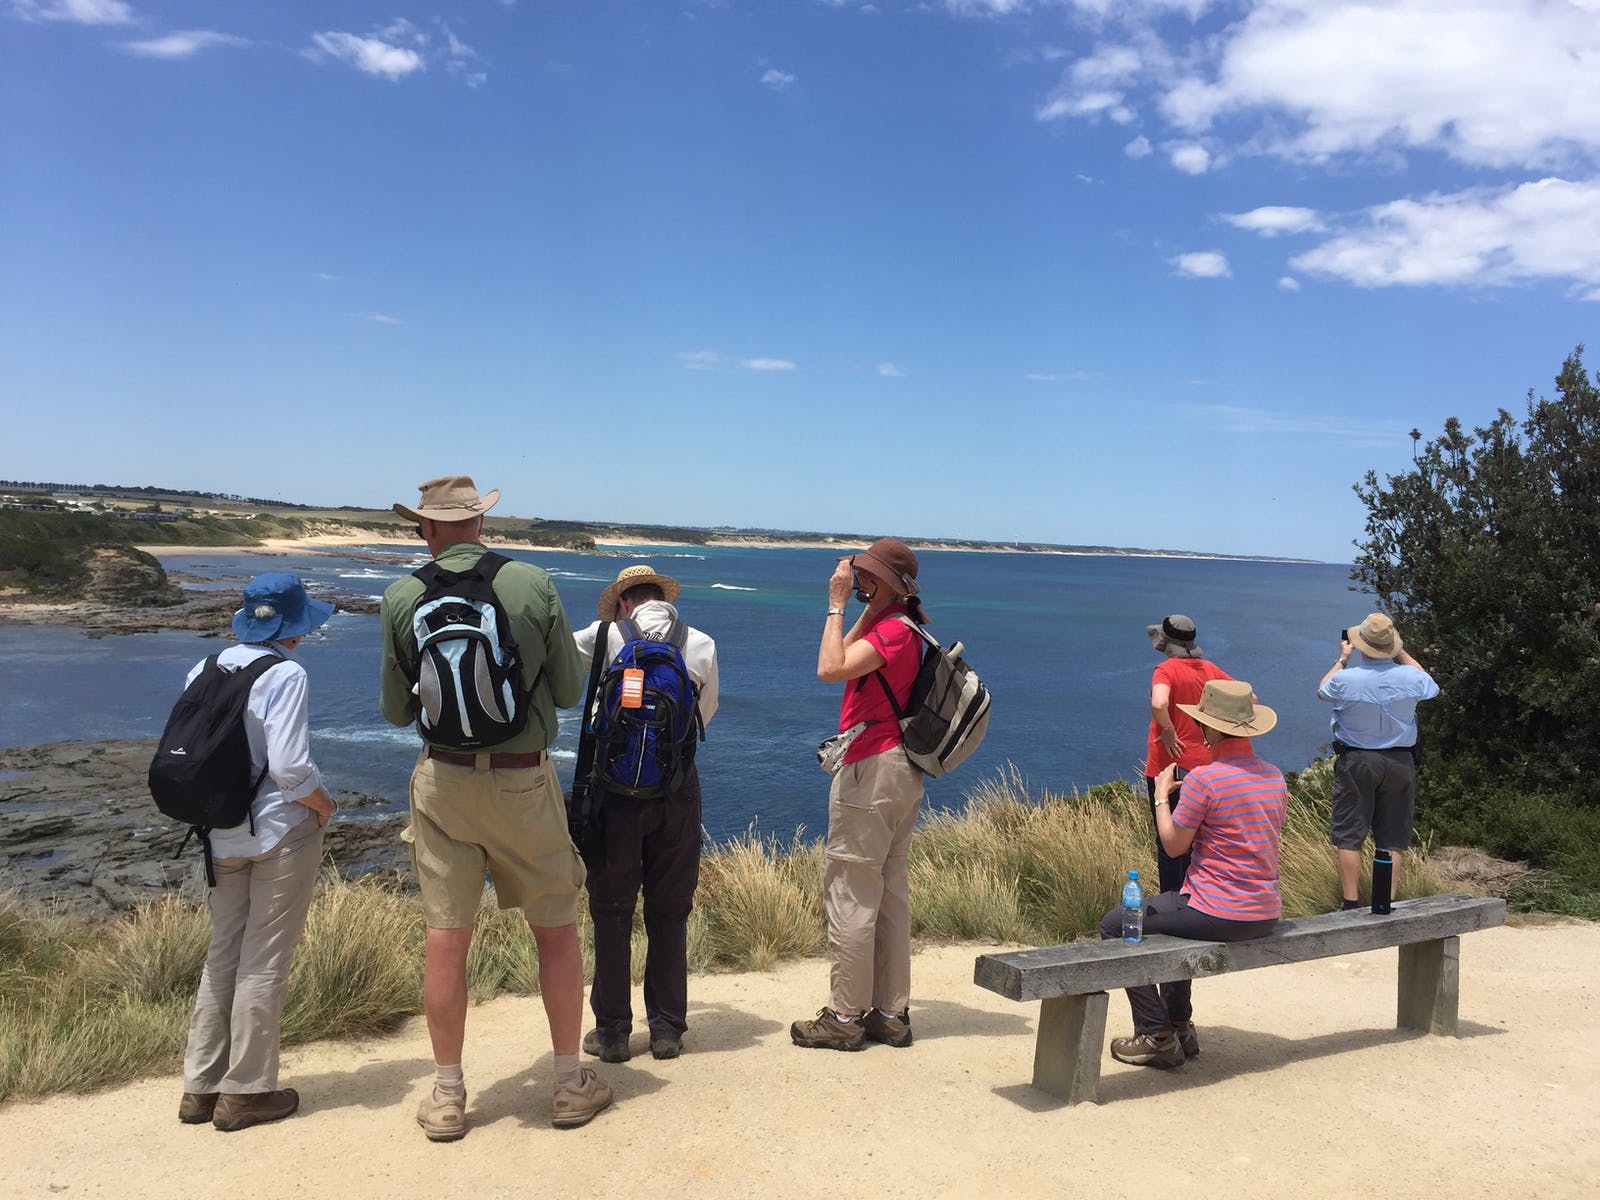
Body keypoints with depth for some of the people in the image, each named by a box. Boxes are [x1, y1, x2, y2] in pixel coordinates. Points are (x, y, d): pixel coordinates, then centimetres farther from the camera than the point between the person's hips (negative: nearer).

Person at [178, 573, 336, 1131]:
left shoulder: (206, 670, 3)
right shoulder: (285, 674, -16)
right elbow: (289, 768, -21)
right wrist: (323, 804, -3)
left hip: (220, 833, 6)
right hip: (281, 832, -6)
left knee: (224, 953, 17)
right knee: (265, 960, 5)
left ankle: (200, 1086, 25)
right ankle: (245, 1091, 15)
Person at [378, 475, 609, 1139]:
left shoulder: (402, 598, -4)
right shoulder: (535, 585, -7)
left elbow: (396, 710, 3)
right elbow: (569, 691, 0)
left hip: (443, 779, 1)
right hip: (524, 779, -1)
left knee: (446, 937, 9)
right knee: (556, 929, 12)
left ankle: (447, 1097, 20)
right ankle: (572, 1083, 22)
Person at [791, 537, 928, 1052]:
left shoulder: (894, 630, -16)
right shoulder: (898, 625, 14)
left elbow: (831, 667, -26)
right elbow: (846, 659, 20)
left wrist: (837, 603, -18)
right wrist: (868, 608, 15)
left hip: (871, 771, -10)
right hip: (900, 772, 10)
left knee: (850, 894, -3)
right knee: (890, 894, 13)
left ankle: (846, 1018, 6)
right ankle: (891, 1014, 20)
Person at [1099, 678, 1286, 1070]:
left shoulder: (1204, 778, -19)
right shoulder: (1274, 775, 5)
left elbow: (1174, 845, -11)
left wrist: (1161, 796, 5)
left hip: (1218, 915, -8)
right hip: (1267, 916, 9)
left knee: (1114, 924, 9)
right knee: (1172, 911, 34)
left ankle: (1157, 1035, 8)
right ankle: (1180, 1025, 34)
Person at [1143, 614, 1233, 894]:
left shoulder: (1166, 670, -15)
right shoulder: (1210, 669, 5)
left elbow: (1158, 704, -35)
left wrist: (1169, 732, -18)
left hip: (1168, 767, -6)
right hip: (1205, 766, 6)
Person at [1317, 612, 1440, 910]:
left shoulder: (1345, 679, -17)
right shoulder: (1410, 678, -11)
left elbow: (1322, 691, 8)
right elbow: (1430, 685, 16)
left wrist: (1343, 659, 16)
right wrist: (1402, 653, 20)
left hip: (1355, 762, -2)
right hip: (1399, 762, 2)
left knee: (1349, 837, 6)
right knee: (1391, 839, 9)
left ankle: (1351, 904, 8)